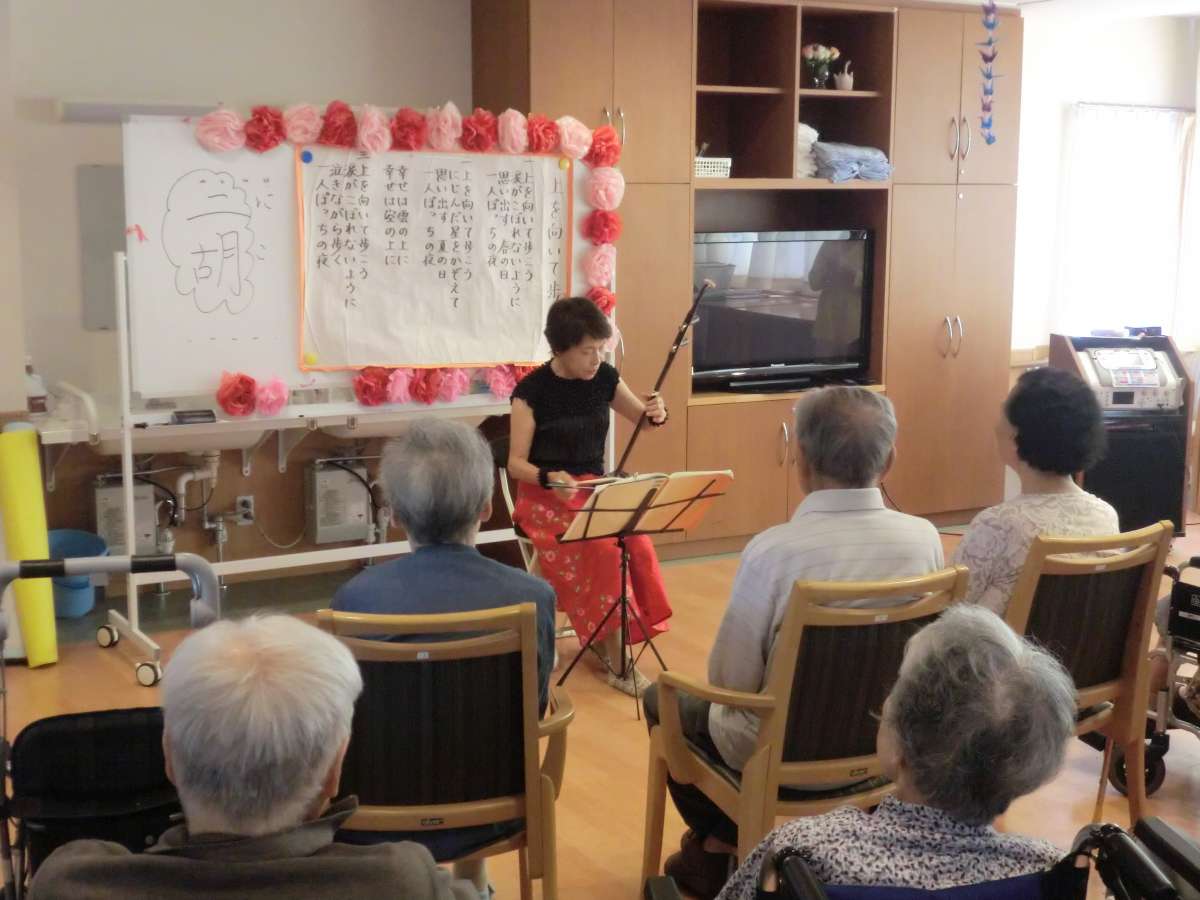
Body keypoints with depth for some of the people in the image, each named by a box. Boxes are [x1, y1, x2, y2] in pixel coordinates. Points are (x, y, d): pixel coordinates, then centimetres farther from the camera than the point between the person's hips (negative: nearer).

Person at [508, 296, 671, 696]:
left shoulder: (604, 378, 2)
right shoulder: (532, 390, -12)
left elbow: (640, 418, 18)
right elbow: (516, 463, -11)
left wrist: (655, 413, -6)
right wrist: (550, 478, -32)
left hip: (595, 488, 5)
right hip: (545, 495, -4)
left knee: (636, 541, -28)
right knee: (604, 547, -32)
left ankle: (608, 638, -10)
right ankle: (615, 658, -21)